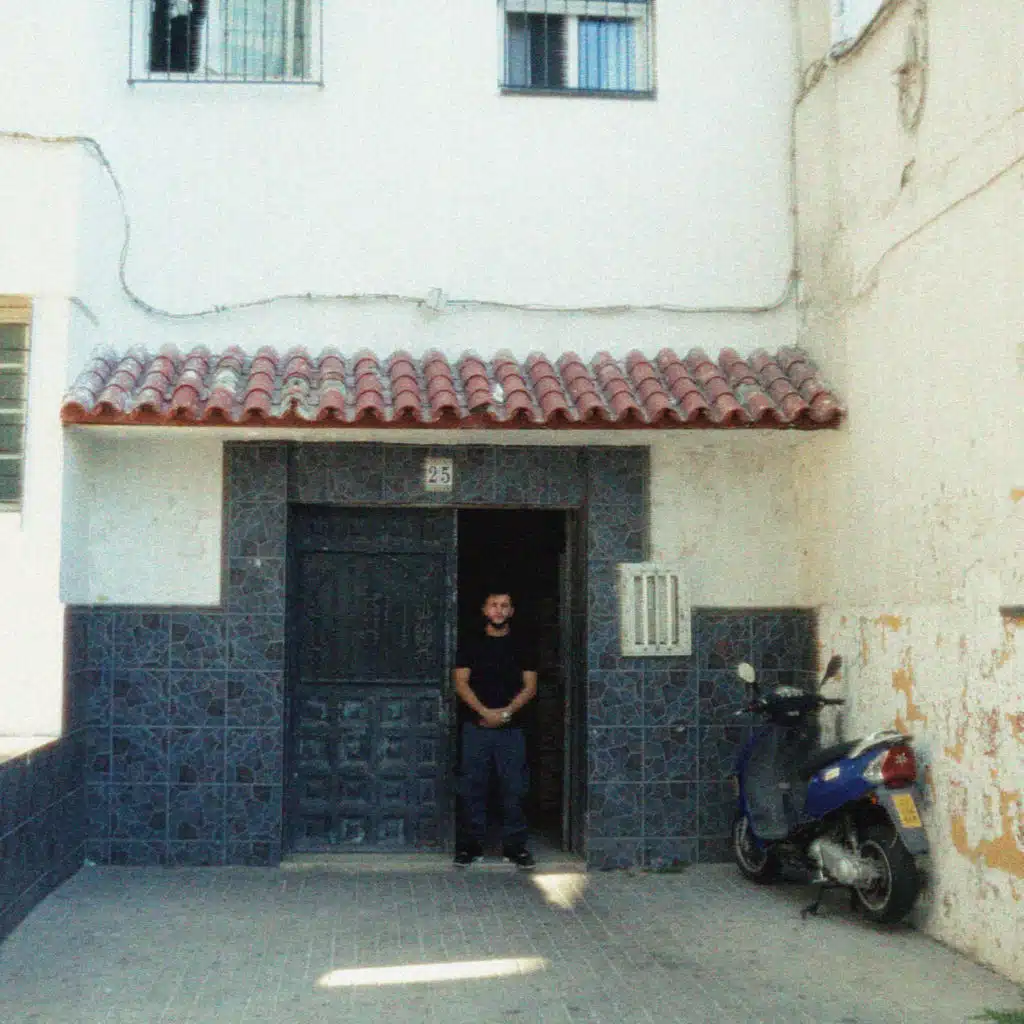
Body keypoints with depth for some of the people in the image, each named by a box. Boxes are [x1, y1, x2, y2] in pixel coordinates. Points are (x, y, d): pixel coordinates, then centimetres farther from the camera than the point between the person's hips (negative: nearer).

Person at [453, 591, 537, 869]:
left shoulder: (521, 647, 11)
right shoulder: (471, 645, 10)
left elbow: (530, 686, 5)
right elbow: (460, 683, 2)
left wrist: (506, 712, -10)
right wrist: (485, 711, -11)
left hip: (511, 728, 0)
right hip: (476, 727, 0)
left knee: (514, 788, -1)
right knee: (473, 788, 0)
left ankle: (515, 846, 7)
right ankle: (471, 845, 8)